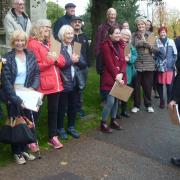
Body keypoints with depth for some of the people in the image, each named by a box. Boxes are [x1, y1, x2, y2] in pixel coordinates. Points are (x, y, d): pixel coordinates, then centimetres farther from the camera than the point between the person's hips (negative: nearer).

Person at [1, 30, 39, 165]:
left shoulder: (31, 56, 2)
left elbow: (37, 74, 4)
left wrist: (33, 88, -14)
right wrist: (16, 99, -21)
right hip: (13, 97, -3)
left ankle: (24, 149, 26)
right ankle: (17, 152, 20)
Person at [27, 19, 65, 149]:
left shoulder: (50, 43, 16)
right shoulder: (33, 44, -8)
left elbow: (62, 62, 8)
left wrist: (56, 59, -12)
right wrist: (49, 60, -20)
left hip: (55, 82, 7)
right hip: (42, 83, -7)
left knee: (54, 110, 12)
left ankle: (53, 137, 24)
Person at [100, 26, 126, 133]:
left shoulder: (120, 45, 13)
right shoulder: (106, 45, -9)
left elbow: (123, 61, 7)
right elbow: (109, 63, -14)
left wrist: (121, 74, -8)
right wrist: (116, 76, -15)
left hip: (120, 77, 7)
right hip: (110, 77, -7)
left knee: (117, 99, 11)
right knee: (110, 101, -9)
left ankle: (113, 121, 23)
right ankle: (103, 123, 2)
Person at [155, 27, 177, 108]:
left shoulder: (171, 42, 8)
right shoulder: (156, 42, 2)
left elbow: (175, 53, 11)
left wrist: (174, 63, 4)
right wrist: (156, 63, -5)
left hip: (169, 66, 1)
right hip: (159, 66, 0)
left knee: (169, 84, -3)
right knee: (160, 84, 5)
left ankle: (169, 101, 11)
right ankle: (162, 101, 17)